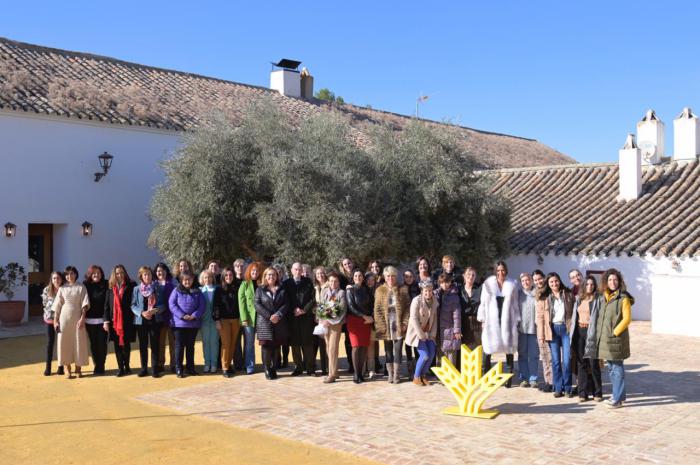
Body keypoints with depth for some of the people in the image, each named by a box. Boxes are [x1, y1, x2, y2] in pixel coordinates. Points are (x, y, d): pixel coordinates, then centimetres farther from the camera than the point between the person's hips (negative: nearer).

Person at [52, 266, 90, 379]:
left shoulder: (81, 287, 3)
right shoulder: (62, 288, 7)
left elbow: (84, 304, -2)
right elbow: (57, 306, 7)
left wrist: (82, 318, -12)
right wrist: (55, 320, 1)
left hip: (77, 317, -1)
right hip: (64, 317, 1)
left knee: (79, 342, 0)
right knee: (65, 342, 0)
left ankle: (78, 368, 10)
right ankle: (66, 369, 6)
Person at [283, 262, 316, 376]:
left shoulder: (308, 282, 5)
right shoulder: (286, 283, 7)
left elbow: (313, 298, 1)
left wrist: (304, 310, -8)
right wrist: (294, 309, -9)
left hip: (306, 316, -1)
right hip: (292, 317, 1)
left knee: (308, 343, 0)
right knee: (295, 343, 3)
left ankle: (309, 368, 5)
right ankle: (298, 367, 11)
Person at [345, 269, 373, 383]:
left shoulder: (367, 290, 11)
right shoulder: (350, 290, -1)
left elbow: (372, 305, 12)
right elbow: (351, 307, -7)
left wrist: (371, 317, -5)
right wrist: (364, 316, -12)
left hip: (367, 321, 4)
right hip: (354, 320, -4)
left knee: (364, 347, -1)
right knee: (356, 346, -9)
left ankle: (361, 373, 7)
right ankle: (356, 374, -5)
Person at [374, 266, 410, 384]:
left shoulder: (402, 290, 4)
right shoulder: (380, 291, 5)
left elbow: (407, 308, 1)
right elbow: (377, 309, 1)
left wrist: (405, 323, -8)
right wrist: (381, 325, -7)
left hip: (399, 326, -1)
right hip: (386, 326, 1)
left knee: (398, 350, -2)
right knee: (388, 351, 7)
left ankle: (396, 375, 5)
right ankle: (390, 374, 15)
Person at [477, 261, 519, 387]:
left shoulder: (512, 285, 4)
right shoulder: (488, 284, 1)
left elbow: (515, 304, 9)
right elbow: (483, 302, 4)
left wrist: (516, 320, 6)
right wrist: (482, 319, 1)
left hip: (507, 320, 1)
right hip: (491, 320, -1)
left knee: (509, 347, 3)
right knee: (488, 347, -3)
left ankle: (509, 376, 11)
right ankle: (485, 375, 6)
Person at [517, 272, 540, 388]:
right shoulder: (518, 293, 8)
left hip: (534, 328, -2)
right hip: (521, 328, 2)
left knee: (534, 355, 2)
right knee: (522, 354, 6)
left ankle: (533, 379, 8)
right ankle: (523, 378, 11)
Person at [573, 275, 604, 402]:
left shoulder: (598, 299, -3)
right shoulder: (578, 299, 13)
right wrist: (573, 333, 8)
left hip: (591, 332, -5)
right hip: (579, 331, 5)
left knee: (594, 363, -3)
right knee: (581, 363, 6)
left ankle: (597, 393, 8)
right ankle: (583, 392, 12)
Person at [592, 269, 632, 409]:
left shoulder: (623, 298, -9)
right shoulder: (605, 297, 12)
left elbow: (627, 318, -14)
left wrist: (615, 332, -15)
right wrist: (598, 333, 11)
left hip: (616, 339, -7)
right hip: (604, 338, 7)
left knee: (617, 368, -3)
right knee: (610, 367, 15)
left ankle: (617, 398, 2)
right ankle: (620, 394, 27)